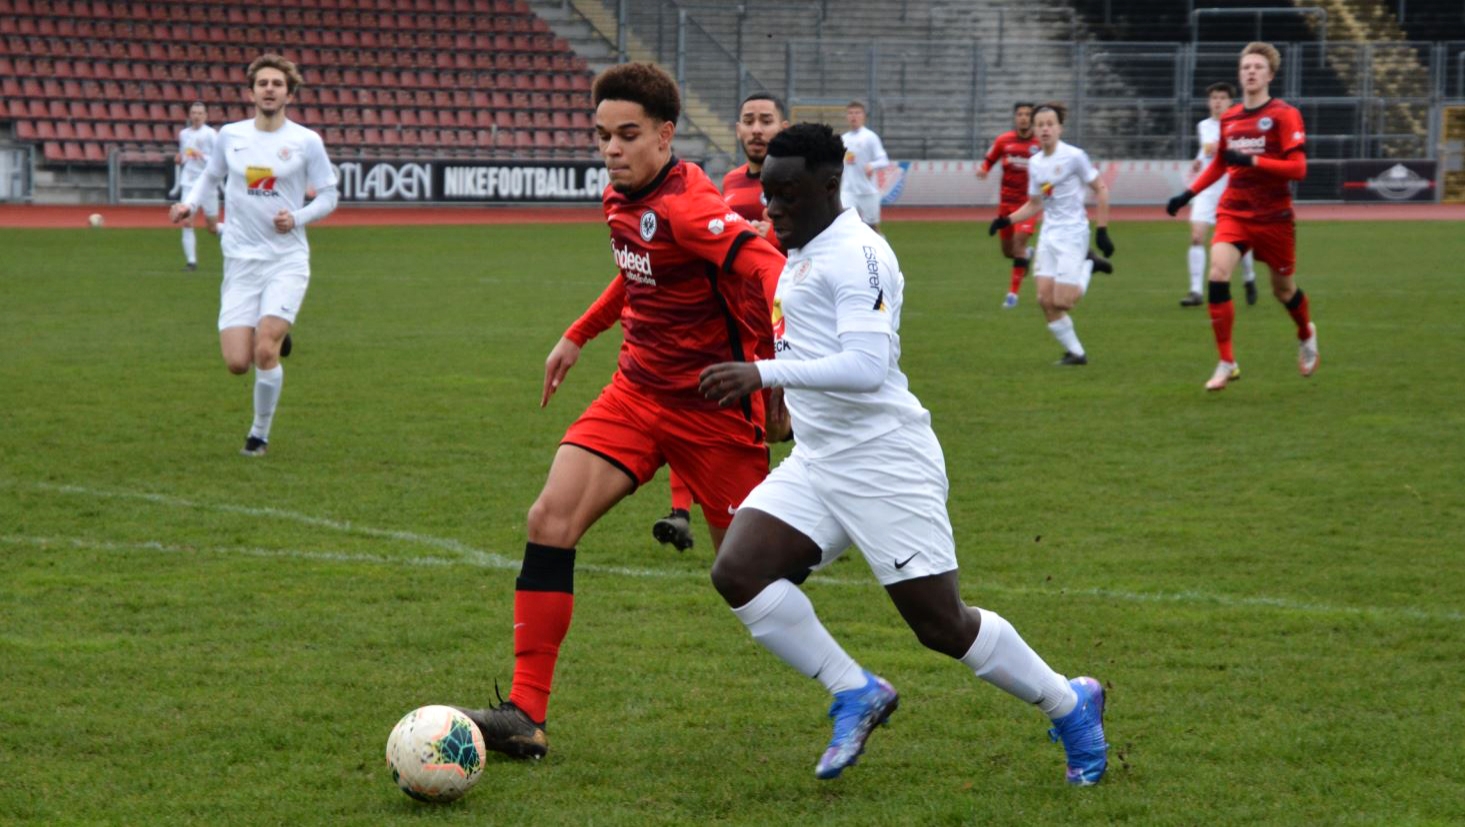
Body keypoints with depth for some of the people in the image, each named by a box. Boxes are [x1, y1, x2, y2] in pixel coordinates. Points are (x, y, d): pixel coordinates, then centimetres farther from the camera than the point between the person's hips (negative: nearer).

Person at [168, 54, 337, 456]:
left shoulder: (307, 141, -3)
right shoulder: (230, 135, 4)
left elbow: (328, 196, 5)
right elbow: (211, 176, 20)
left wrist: (298, 217, -13)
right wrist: (190, 203, 1)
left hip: (287, 260, -2)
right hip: (241, 261, 2)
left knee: (265, 351, -18)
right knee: (237, 363, -8)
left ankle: (260, 434, 5)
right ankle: (276, 337, 29)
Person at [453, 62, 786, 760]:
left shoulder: (689, 207, -22)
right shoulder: (621, 200, 4)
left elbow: (767, 272, -35)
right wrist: (578, 336, 31)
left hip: (712, 408, -7)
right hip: (636, 390, 7)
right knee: (551, 519, -11)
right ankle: (525, 714, -11)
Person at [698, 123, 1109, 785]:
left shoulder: (856, 256, -16)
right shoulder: (803, 256, 15)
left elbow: (868, 366, -27)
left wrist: (764, 373, -32)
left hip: (884, 465, -9)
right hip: (817, 462, 9)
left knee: (941, 625, -4)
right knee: (737, 573, -11)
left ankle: (1069, 705, 18)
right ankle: (856, 693, 1)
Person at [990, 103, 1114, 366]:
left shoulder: (1073, 156, -11)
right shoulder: (1034, 163, 7)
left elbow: (1101, 190, -6)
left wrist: (1102, 230, -9)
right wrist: (1006, 221, 3)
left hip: (1072, 234, -6)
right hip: (1048, 234, 6)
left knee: (1061, 302, -12)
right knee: (1046, 300, -2)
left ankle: (1087, 266, 14)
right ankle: (1075, 352, 13)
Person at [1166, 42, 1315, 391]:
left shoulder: (1284, 116, -9)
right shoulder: (1229, 119, 8)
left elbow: (1298, 168, -17)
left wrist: (1251, 161, -25)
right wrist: (1188, 194, 15)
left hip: (1273, 215, -3)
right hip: (1233, 213, 3)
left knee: (1283, 289, 11)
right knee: (1217, 274, -19)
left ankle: (1306, 336, 46)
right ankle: (1226, 363, -13)